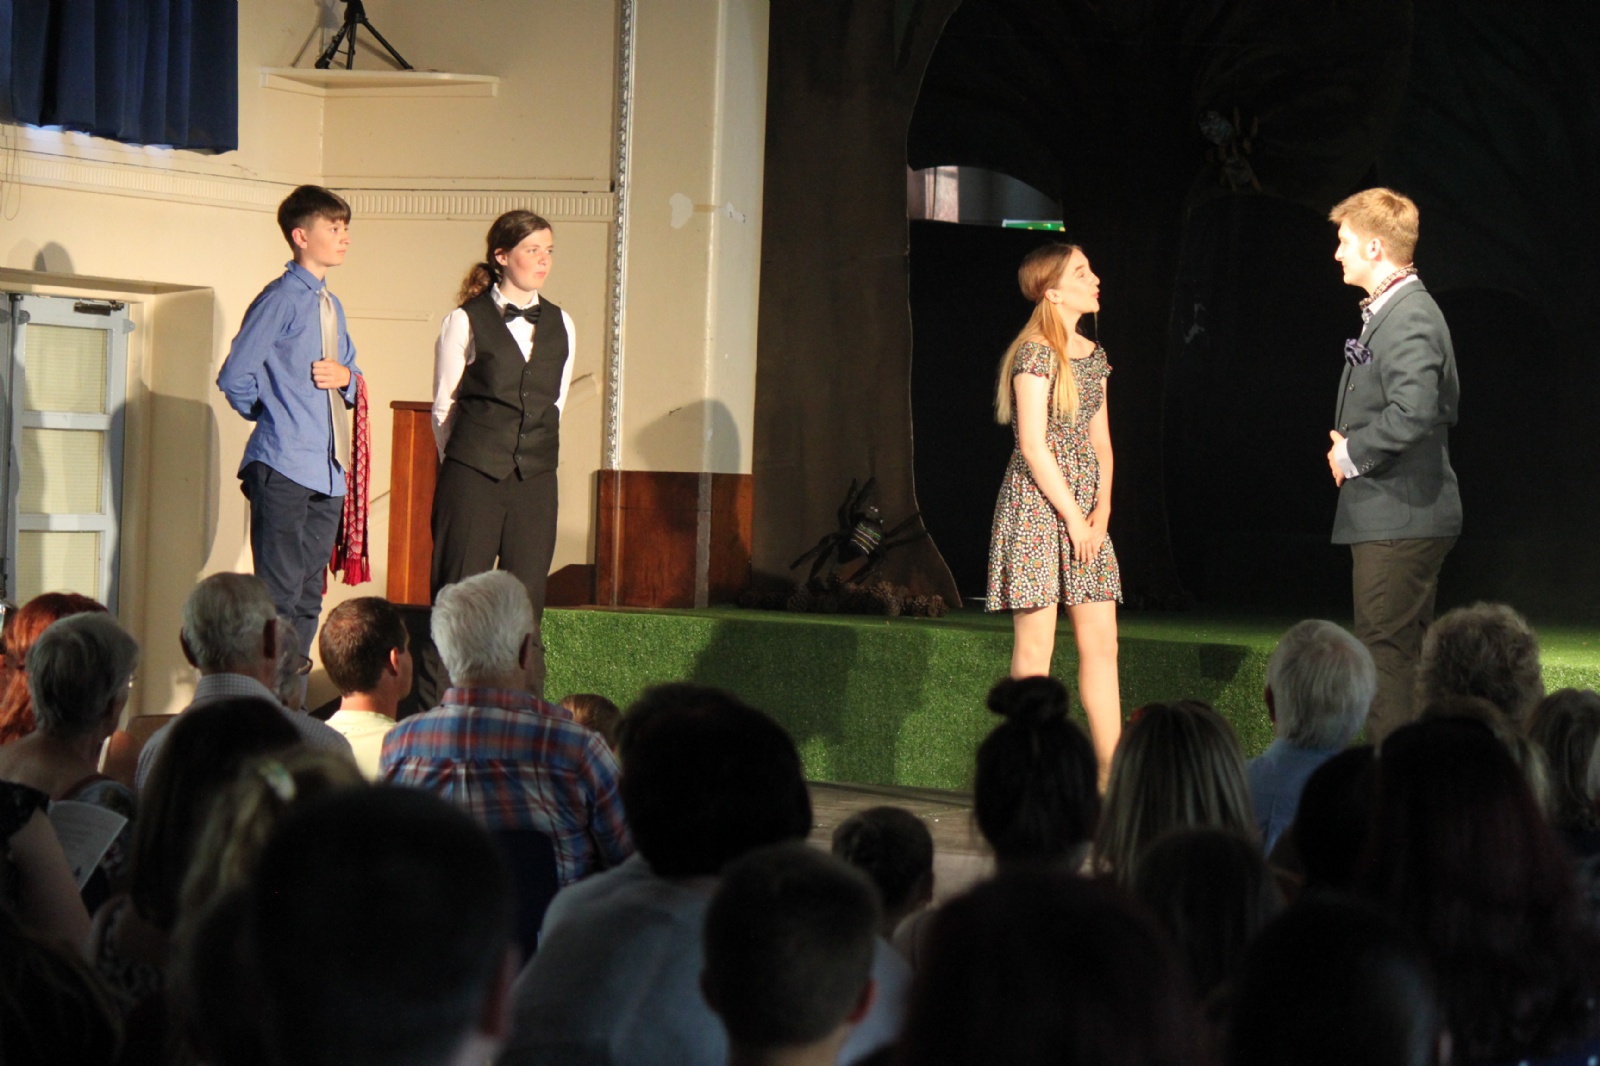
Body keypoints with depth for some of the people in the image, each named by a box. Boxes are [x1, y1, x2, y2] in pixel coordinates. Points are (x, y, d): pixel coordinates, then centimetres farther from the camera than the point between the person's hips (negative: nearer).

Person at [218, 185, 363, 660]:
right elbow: (234, 377, -10)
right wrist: (273, 415, 4)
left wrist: (345, 376, 5)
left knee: (308, 599, 9)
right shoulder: (281, 299, -7)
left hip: (329, 473, 8)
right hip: (284, 469, -8)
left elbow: (352, 376, 29)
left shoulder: (332, 306, 19)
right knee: (279, 595, -9)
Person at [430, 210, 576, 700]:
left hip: (535, 481, 3)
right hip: (472, 478, -3)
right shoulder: (465, 321, 0)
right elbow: (443, 407, 6)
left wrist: (533, 456, 15)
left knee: (525, 605, 3)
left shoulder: (560, 325, 11)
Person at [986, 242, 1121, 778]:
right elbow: (1034, 446, -15)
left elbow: (1099, 441, 15)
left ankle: (1112, 769, 7)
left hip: (1085, 506, 8)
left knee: (1102, 642, 4)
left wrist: (1102, 508, 1)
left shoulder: (1092, 354, 13)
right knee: (1036, 645, -4)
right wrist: (1074, 518, -12)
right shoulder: (1036, 353, -11)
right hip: (1037, 505, -8)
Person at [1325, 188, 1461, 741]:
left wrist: (1352, 452, -14)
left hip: (1400, 519, -11)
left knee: (1387, 653, -10)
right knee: (1399, 654, 15)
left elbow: (1412, 411, -29)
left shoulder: (1410, 317, -17)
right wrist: (1349, 443, 10)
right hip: (1387, 514, 11)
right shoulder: (1387, 312, 17)